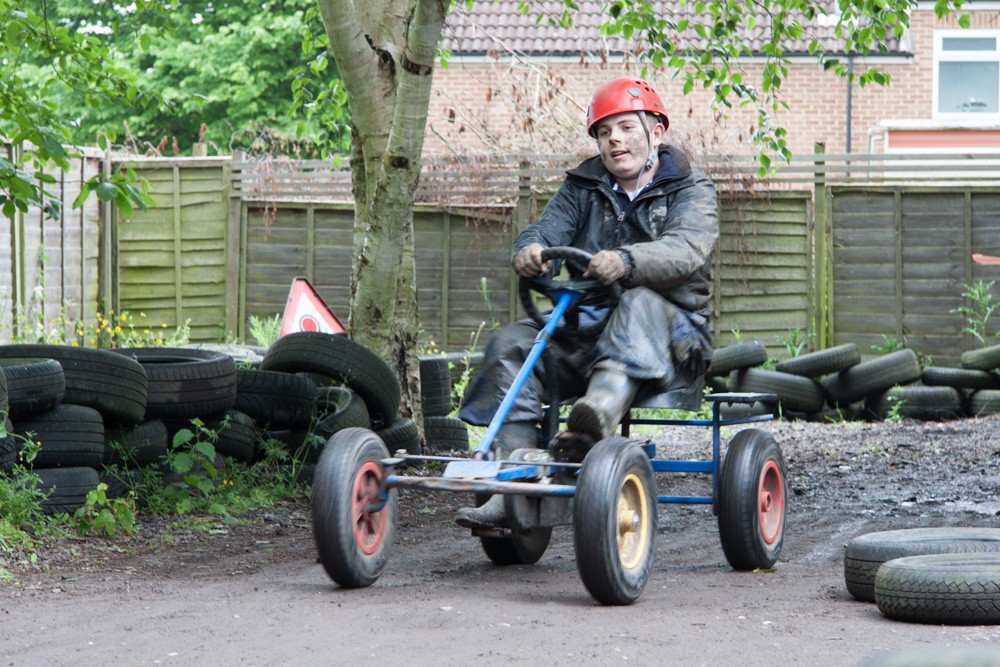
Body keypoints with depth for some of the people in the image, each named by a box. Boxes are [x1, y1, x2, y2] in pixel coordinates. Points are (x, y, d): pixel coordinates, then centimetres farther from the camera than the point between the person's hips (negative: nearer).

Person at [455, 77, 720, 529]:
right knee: (511, 343, -21)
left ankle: (602, 409, -64)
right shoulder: (582, 188, 19)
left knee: (639, 304, -37)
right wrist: (530, 250, -27)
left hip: (669, 339, -4)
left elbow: (686, 250, -17)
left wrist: (627, 262, -39)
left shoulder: (691, 191, 5)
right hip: (582, 332, 4)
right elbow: (549, 228, 1)